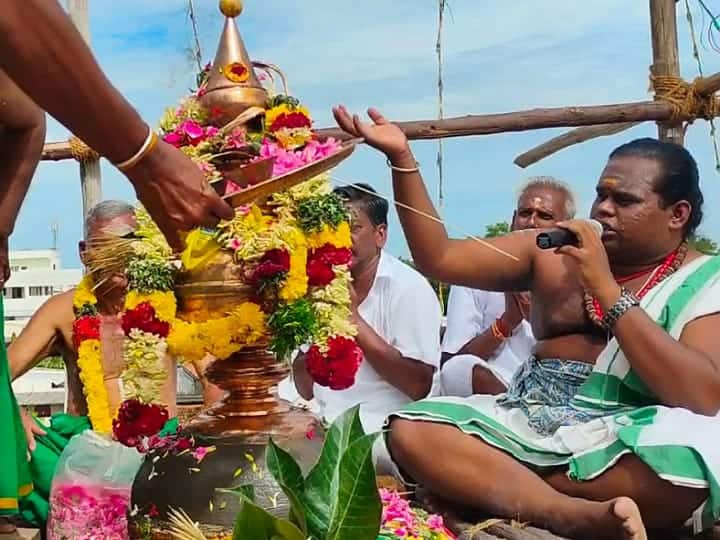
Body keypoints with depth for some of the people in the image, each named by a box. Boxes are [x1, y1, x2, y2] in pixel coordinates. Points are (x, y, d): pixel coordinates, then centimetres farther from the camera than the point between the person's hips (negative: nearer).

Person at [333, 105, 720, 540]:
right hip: (528, 426, 4)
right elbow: (439, 258, 7)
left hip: (625, 447, -4)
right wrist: (402, 157, -4)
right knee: (410, 431, -20)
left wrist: (606, 289, -14)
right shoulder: (556, 252, 12)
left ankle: (485, 480, -22)